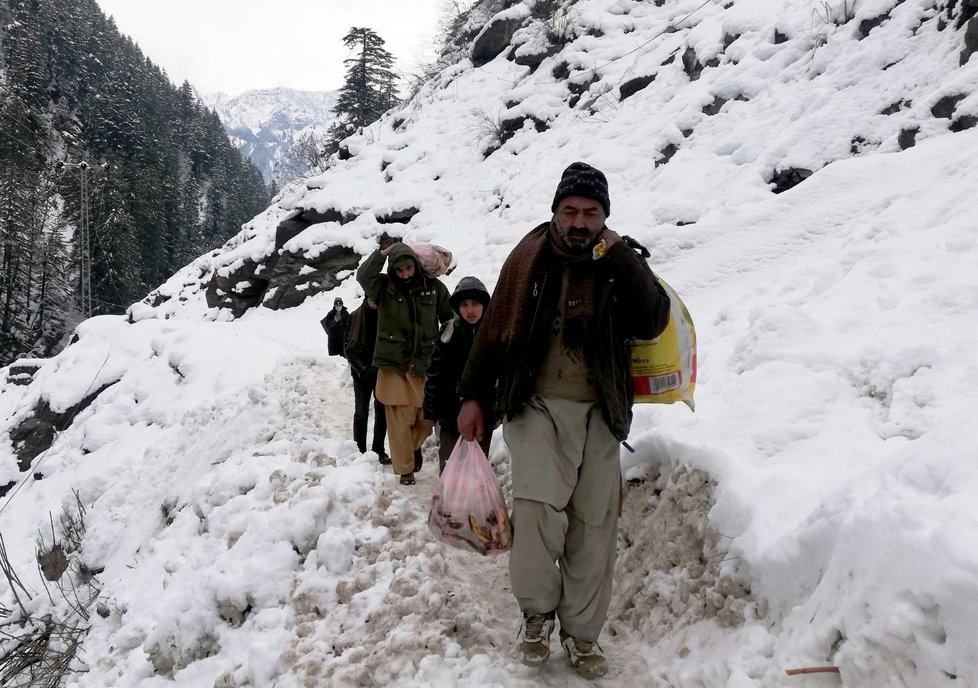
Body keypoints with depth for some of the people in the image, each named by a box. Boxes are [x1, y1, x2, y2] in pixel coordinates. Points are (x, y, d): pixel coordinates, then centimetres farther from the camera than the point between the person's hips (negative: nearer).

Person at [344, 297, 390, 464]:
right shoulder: (354, 317, 0)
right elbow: (348, 348, -1)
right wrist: (362, 368, -13)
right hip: (361, 373, -1)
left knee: (382, 410, 1)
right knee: (361, 411, 1)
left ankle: (379, 450, 10)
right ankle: (360, 451, 6)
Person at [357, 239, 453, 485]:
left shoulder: (434, 287, 2)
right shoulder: (384, 288, 1)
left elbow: (449, 320, 8)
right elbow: (363, 275, -16)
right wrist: (382, 254, -20)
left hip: (425, 365, 1)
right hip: (394, 366, -1)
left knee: (428, 415, 6)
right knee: (400, 420, -1)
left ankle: (415, 445, 38)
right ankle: (405, 469, 14)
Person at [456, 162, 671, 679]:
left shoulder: (621, 263, 4)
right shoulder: (530, 259, 1)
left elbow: (651, 325, -10)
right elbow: (495, 328, 5)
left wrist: (622, 259, -15)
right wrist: (473, 395, 4)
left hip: (599, 414, 2)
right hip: (537, 406, -2)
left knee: (594, 527, 4)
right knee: (539, 509, -19)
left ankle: (582, 633, 20)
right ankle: (538, 612, 5)